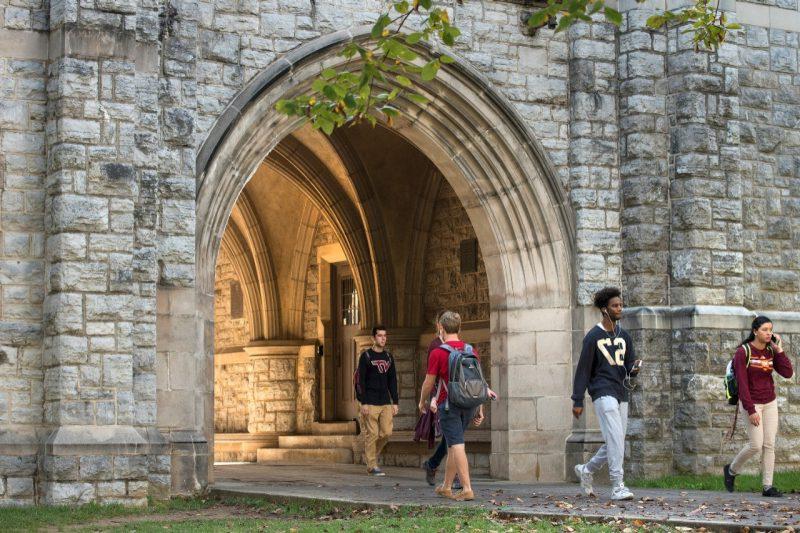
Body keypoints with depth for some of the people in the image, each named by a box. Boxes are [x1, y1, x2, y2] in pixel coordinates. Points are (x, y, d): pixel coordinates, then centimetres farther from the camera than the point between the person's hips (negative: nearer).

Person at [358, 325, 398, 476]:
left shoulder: (389, 357, 14)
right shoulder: (366, 356, -2)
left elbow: (392, 381, 15)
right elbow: (361, 381, -6)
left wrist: (395, 402, 8)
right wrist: (363, 403, -12)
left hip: (386, 403, 5)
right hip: (371, 403, -5)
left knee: (387, 433, -1)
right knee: (372, 434, -5)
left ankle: (370, 454, 22)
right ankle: (372, 465, 2)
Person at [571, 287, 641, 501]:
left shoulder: (624, 336, 14)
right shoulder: (593, 336, -4)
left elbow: (629, 367, 15)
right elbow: (583, 370, -4)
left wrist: (634, 368, -11)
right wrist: (577, 401, -7)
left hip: (621, 395, 7)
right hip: (603, 393, -7)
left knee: (615, 443, 9)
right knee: (615, 439, -16)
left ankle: (586, 470, 30)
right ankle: (617, 487, -16)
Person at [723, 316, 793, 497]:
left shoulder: (771, 351, 3)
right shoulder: (743, 352, -14)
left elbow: (787, 373, -5)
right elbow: (742, 383, -17)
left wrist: (779, 350, -11)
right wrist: (751, 411, -20)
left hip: (770, 403, 5)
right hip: (751, 403, -5)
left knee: (769, 445, 1)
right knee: (756, 445, -9)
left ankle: (767, 487, 4)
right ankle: (731, 470, 15)